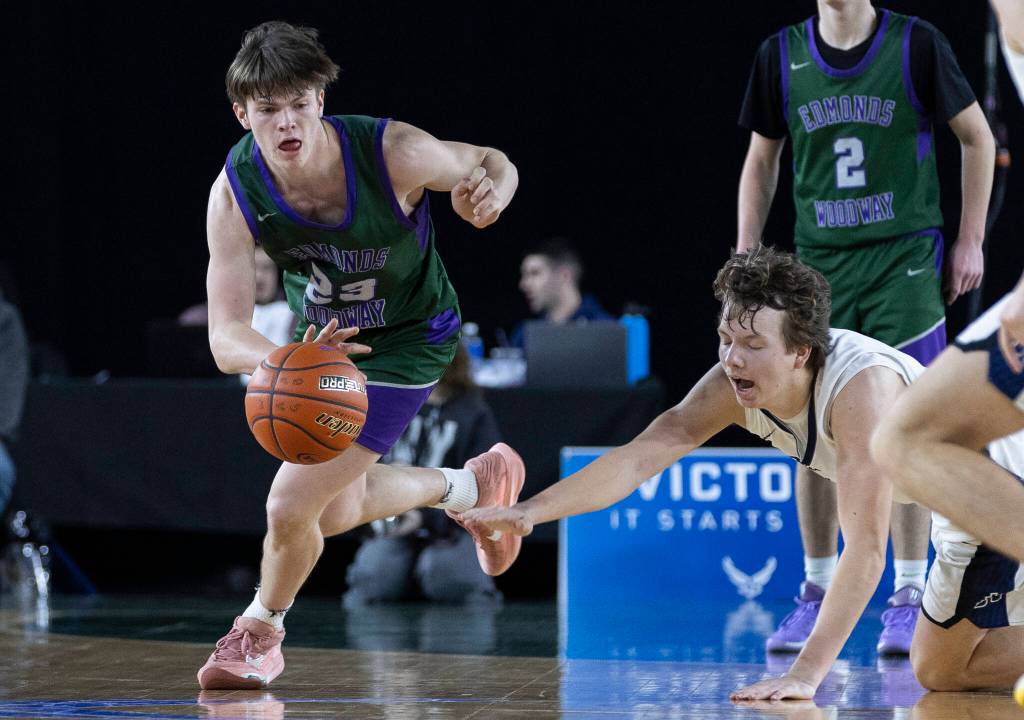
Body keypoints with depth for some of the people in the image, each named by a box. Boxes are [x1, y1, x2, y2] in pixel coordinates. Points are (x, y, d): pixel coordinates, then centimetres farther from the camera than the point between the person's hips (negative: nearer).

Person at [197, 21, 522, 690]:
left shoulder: (392, 152, -34)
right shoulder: (235, 194, -28)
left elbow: (493, 163, -12)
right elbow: (226, 337, -32)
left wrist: (492, 192, -39)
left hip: (406, 340, -5)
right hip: (320, 334, 5)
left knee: (293, 503, -13)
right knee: (336, 512, 21)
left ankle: (260, 633, 18)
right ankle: (473, 486, 47)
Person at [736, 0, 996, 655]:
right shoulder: (782, 55, 4)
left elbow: (978, 137, 5)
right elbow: (761, 162, 15)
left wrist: (970, 241, 1)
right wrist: (746, 257, 8)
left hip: (905, 258, -3)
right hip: (818, 263, 3)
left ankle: (909, 600, 0)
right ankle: (817, 596, 13)